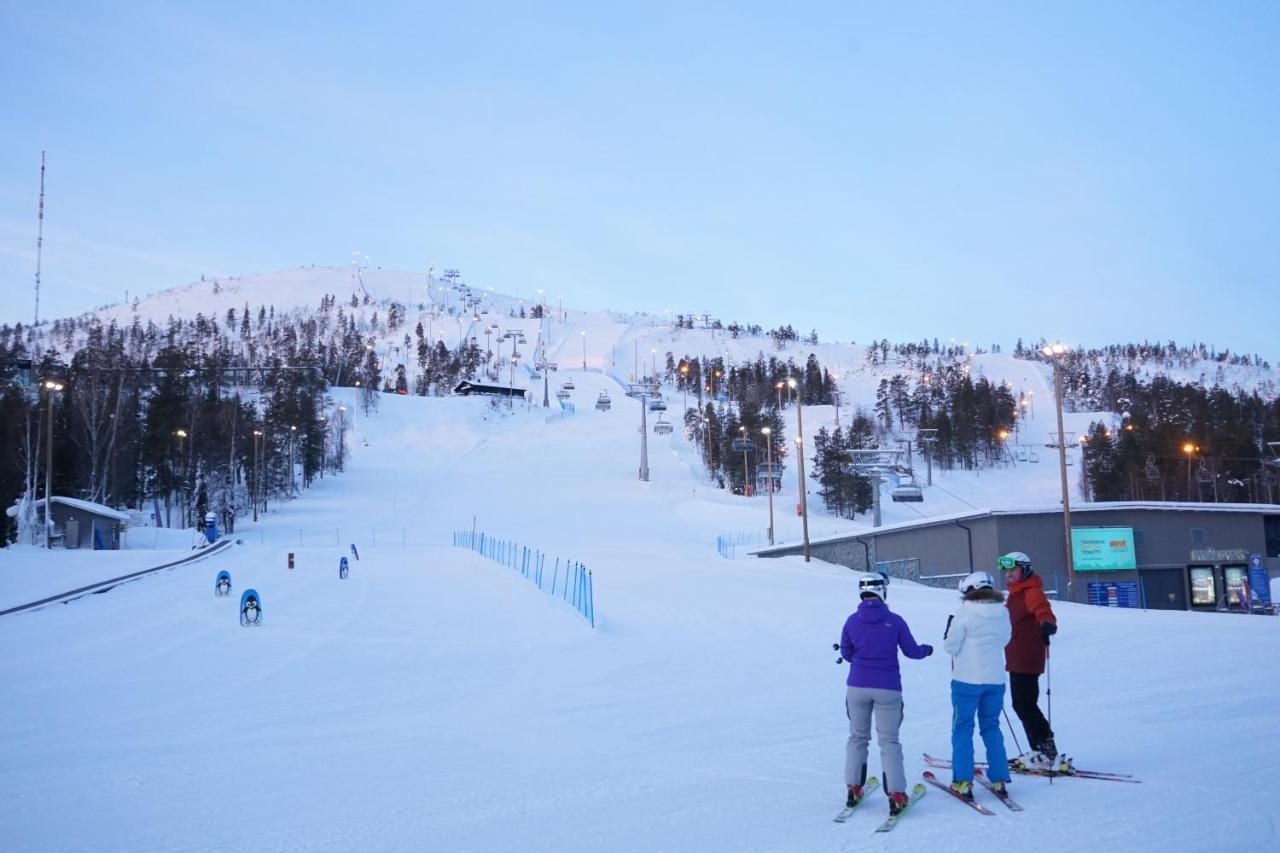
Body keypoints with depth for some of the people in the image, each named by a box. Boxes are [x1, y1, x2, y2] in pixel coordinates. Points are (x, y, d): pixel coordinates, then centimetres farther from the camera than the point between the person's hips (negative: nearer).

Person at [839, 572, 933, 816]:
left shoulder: (852, 620, -2)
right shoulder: (895, 621, -7)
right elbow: (912, 651, 3)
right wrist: (927, 649, 24)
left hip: (857, 686, 2)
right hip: (888, 688, -2)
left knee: (857, 737, 16)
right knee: (889, 741, 5)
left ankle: (853, 788, 17)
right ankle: (896, 794, 0)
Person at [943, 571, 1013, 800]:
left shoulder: (965, 613, -14)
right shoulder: (1003, 613, 1)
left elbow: (951, 646, -9)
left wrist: (949, 629, 8)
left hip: (967, 680, -5)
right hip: (996, 680, 5)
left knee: (962, 728, 5)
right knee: (991, 726, 17)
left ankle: (963, 781, 4)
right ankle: (999, 778, 17)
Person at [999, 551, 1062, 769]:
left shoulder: (1032, 592, -13)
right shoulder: (1015, 594, 17)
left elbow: (1043, 610, -33)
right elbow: (1006, 622, 34)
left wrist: (1048, 624, -54)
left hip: (1027, 660, -10)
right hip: (1015, 660, 10)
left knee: (1026, 705, -8)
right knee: (1021, 705, 14)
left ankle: (1047, 752, 0)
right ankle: (1038, 749, 23)